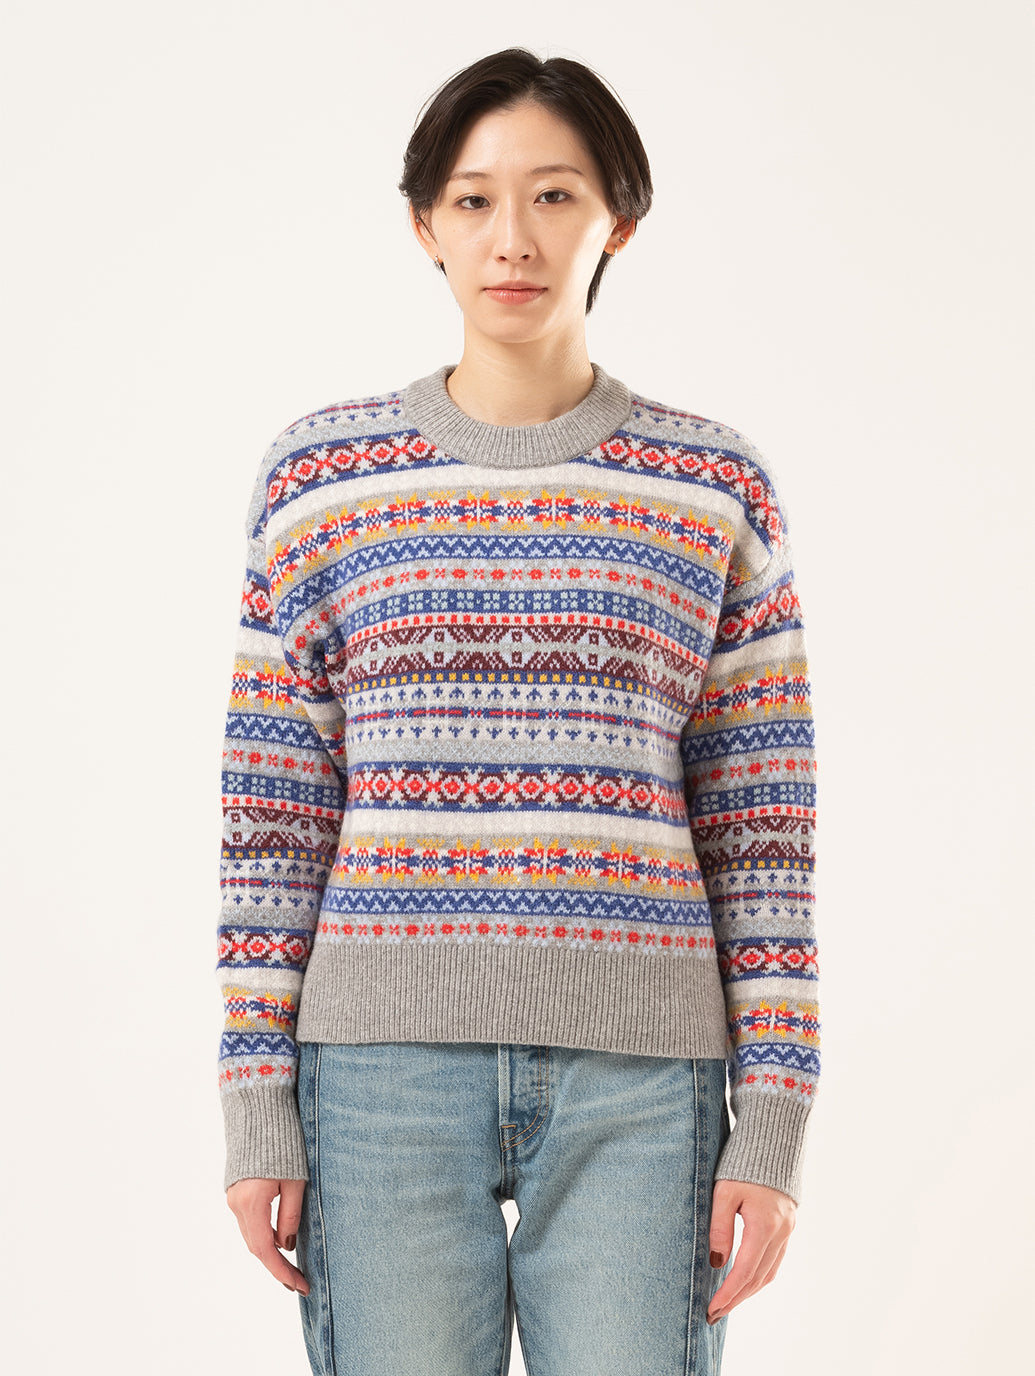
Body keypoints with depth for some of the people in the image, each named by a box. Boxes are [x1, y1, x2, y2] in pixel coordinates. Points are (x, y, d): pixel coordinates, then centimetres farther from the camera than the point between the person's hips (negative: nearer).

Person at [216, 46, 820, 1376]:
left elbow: (763, 832, 5)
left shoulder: (715, 489, 6)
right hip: (387, 1063, 0)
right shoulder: (320, 476, 6)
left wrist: (773, 1120, 0)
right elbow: (271, 818, 6)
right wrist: (256, 1107, 1)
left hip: (637, 1078, 0)